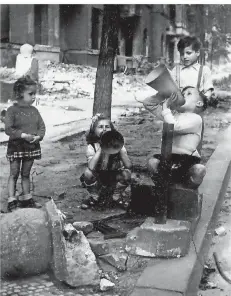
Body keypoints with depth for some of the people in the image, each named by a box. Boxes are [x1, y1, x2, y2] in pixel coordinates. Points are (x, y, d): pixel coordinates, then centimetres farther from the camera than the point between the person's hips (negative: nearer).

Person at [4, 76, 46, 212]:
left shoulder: (34, 110, 4)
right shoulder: (12, 110, -13)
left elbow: (42, 126, 5)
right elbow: (8, 129, -18)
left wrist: (38, 136, -14)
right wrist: (23, 135, -23)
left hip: (32, 146, 5)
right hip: (16, 147, -4)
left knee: (26, 174, 15)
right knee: (14, 174, 3)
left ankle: (26, 198, 25)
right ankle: (12, 200, 8)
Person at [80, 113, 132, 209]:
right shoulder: (92, 146, -14)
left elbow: (128, 165, -26)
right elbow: (91, 167, -36)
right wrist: (101, 147, -36)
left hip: (114, 180, 1)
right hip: (98, 180, -1)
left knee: (126, 173, -28)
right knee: (88, 172, -31)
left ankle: (117, 197, 0)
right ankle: (95, 198, -3)